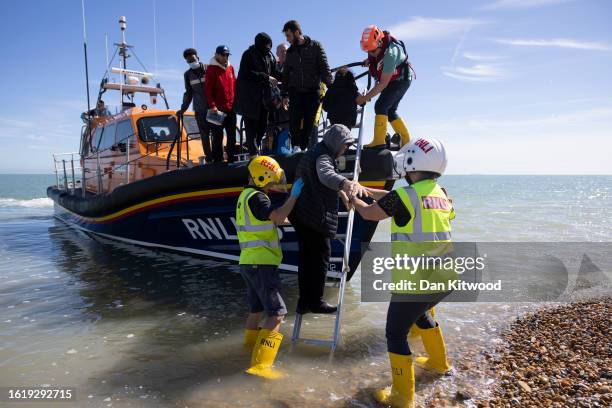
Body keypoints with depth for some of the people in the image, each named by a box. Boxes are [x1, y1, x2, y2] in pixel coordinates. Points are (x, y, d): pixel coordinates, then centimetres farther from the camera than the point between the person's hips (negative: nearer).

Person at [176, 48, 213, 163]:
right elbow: (188, 93, 20)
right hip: (199, 110, 3)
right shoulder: (188, 74, 12)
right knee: (204, 134, 2)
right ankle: (209, 158, 8)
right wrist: (183, 109, 17)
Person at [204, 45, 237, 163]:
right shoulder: (211, 69, -5)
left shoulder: (230, 68, 13)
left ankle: (231, 158, 20)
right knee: (218, 136, -1)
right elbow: (208, 89, -11)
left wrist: (235, 102, 11)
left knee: (232, 135, 11)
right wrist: (212, 105, -18)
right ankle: (218, 160, 6)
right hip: (218, 109, -6)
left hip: (231, 108, 6)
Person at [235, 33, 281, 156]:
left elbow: (274, 72, 14)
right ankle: (254, 153, -3)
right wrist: (266, 78, -19)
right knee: (251, 125, -5)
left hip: (264, 96, 7)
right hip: (249, 96, -6)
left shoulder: (269, 56, 12)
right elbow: (247, 73, -16)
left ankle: (254, 147, 24)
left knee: (263, 124, 9)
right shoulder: (248, 55, -6)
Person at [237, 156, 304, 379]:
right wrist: (294, 195, -11)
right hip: (261, 263, -10)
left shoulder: (247, 195, 16)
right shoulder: (256, 197, -14)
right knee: (277, 312, -9)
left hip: (249, 262, 10)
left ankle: (251, 342, 44)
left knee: (257, 308, 26)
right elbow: (278, 217, -20)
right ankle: (259, 364, -11)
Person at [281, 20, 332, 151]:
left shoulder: (315, 46, 3)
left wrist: (331, 86, -12)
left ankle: (304, 147, 7)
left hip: (312, 91, -2)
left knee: (309, 122, -1)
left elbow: (324, 68, -1)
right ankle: (296, 146, -14)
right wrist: (284, 94, 14)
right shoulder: (290, 52, 14)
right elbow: (286, 74, 19)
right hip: (295, 91, 2)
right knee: (294, 119, -15)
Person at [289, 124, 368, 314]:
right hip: (316, 217, -10)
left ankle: (305, 301, 21)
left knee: (306, 257, 13)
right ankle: (316, 301, 8)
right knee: (320, 257, 1)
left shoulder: (312, 154, 20)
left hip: (300, 213, 10)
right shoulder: (323, 157, -13)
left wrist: (340, 191, 46)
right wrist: (346, 183, -56)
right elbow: (326, 174, -37)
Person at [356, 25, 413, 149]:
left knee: (380, 106, -21)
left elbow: (383, 83, -34)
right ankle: (405, 140, 18)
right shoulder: (375, 45, -13)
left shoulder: (390, 54, -35)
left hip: (400, 80, -9)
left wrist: (366, 97, -32)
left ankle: (379, 141, -22)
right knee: (390, 111, 9)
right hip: (392, 79, 9)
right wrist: (370, 60, -2)